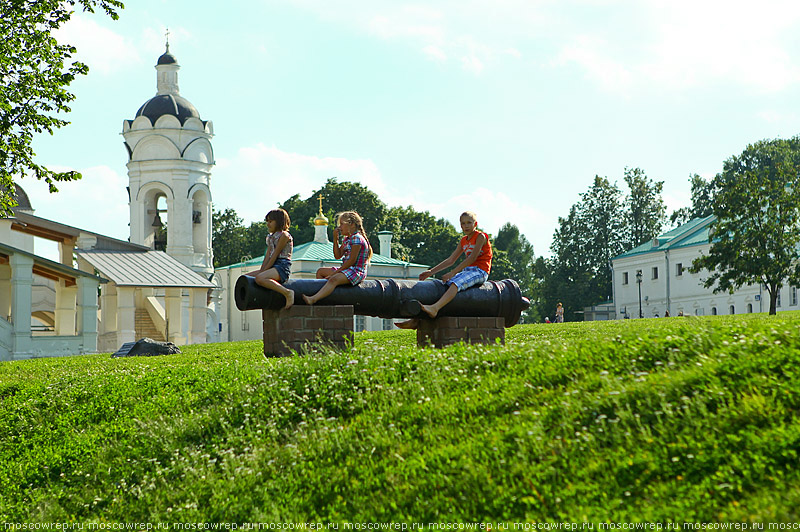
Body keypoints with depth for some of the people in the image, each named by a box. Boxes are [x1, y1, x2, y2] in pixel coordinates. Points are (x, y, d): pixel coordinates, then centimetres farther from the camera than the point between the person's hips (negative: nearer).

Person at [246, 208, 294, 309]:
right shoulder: (270, 237, 23)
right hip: (273, 267, 10)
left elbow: (275, 255, -11)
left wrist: (264, 271, -14)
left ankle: (287, 293, -31)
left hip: (283, 267, -10)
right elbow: (267, 256, 14)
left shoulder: (284, 235, -5)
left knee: (259, 279, -35)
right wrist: (261, 270, -1)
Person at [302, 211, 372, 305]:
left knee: (334, 279, -36)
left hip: (357, 271, -11)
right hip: (347, 269, 11)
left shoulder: (357, 238, -13)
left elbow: (352, 260, -19)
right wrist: (335, 239, 6)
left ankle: (313, 299, -55)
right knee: (320, 272, 15)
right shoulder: (347, 239, 18)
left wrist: (336, 272, -18)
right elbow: (338, 256, 16)